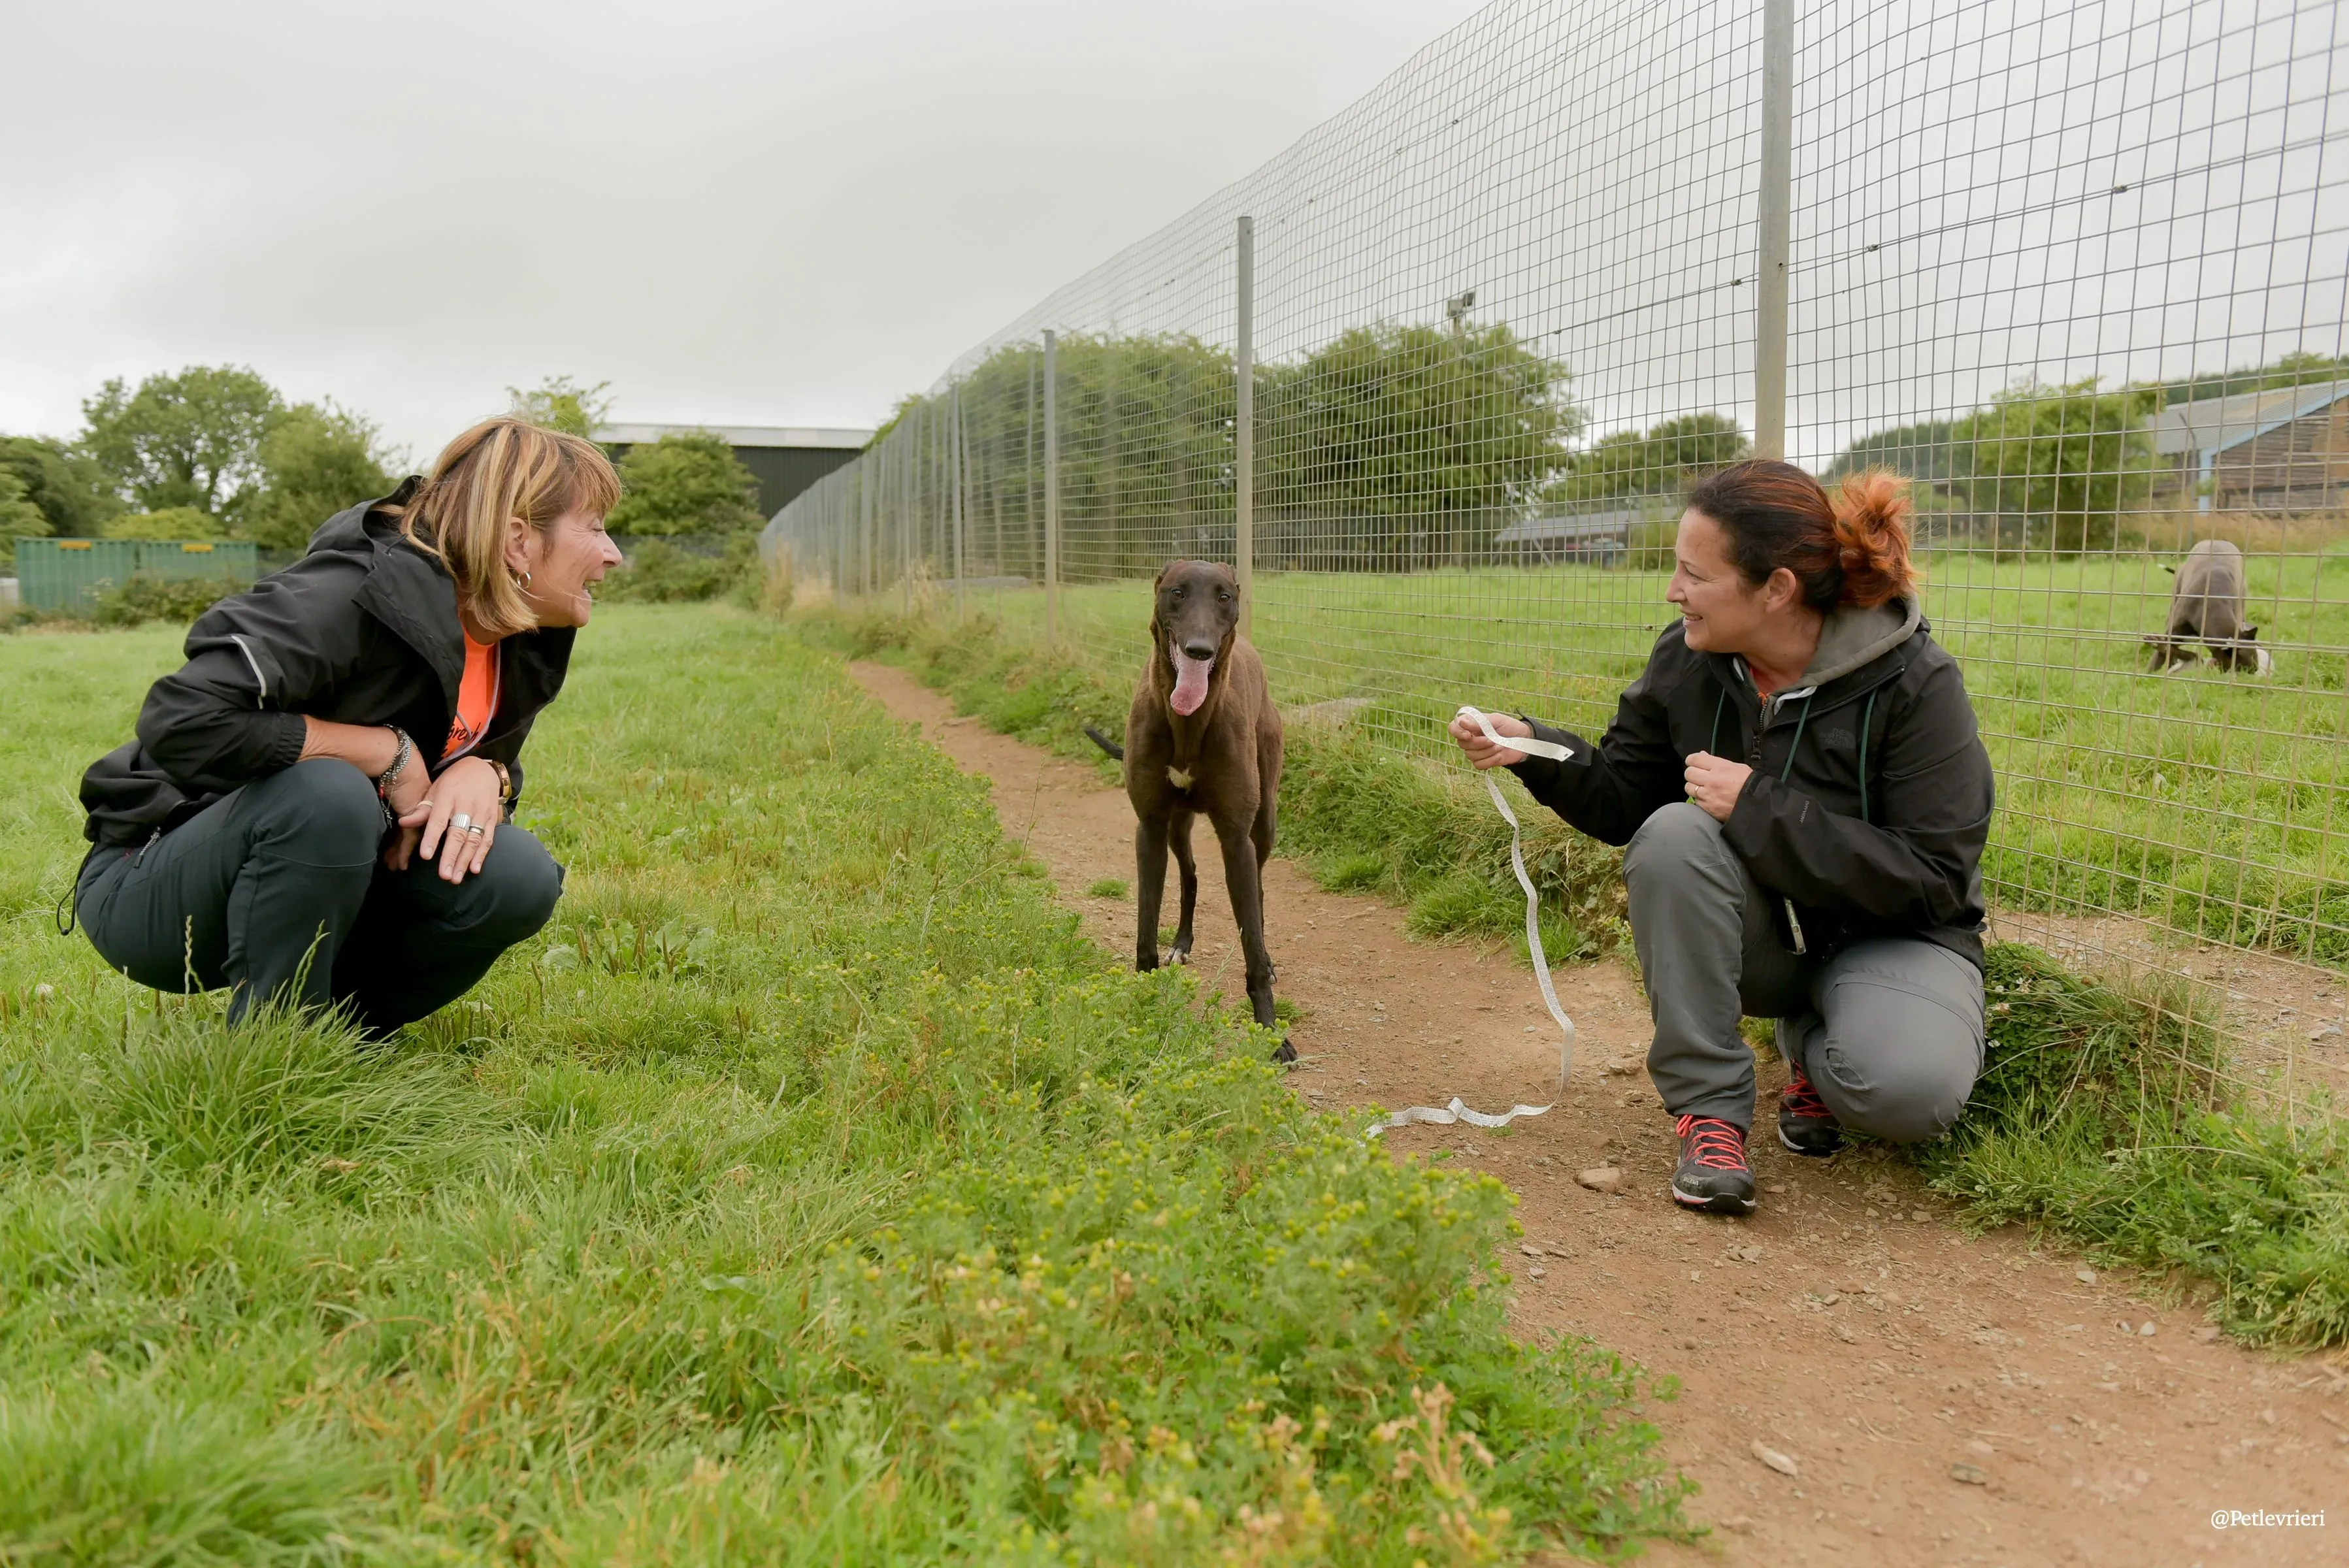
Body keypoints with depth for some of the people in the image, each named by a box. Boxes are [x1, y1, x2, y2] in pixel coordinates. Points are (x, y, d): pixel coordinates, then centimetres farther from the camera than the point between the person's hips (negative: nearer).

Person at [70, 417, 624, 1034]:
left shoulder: (524, 647, -1)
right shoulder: (355, 595, -26)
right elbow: (182, 722, -33)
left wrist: (484, 774, -16)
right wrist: (387, 750, -26)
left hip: (318, 885, 7)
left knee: (518, 877, -18)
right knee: (326, 794, -37)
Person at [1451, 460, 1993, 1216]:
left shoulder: (1916, 684, -22)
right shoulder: (1687, 659, -10)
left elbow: (1934, 878, -23)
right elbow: (1625, 800, 2)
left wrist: (1759, 809, -29)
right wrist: (1534, 749, -17)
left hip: (1890, 935, -3)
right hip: (1756, 937, 3)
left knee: (1910, 1088, -34)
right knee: (1673, 835, -30)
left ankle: (1814, 1047, 6)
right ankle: (1709, 1106, -16)